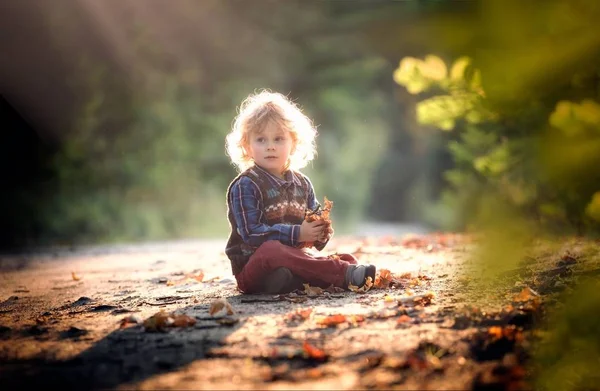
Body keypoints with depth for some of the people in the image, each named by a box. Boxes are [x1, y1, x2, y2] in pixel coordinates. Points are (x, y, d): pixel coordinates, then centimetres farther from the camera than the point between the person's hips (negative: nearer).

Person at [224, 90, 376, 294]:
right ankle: (345, 274, -41)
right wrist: (297, 234, -23)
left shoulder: (302, 183, 14)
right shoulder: (245, 186, -6)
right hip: (253, 264, -6)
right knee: (272, 249, -39)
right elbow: (251, 233, -16)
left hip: (294, 258, 6)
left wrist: (320, 234, -7)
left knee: (347, 258, -9)